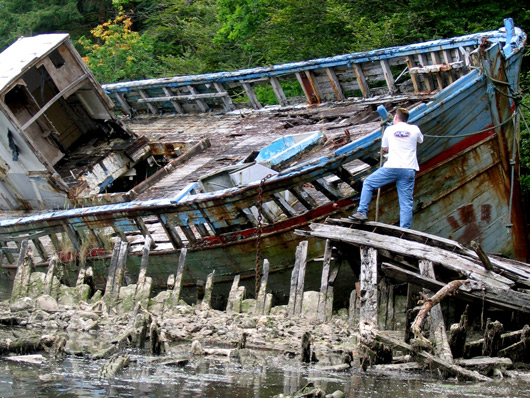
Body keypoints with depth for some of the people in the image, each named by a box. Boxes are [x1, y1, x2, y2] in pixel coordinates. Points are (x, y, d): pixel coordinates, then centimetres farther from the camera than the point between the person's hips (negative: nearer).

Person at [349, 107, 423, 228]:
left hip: (392, 167, -1)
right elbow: (420, 141, 30)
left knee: (368, 183, 17)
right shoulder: (415, 129, 7)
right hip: (409, 170, 1)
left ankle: (362, 212, 7)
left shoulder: (390, 129, 6)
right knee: (406, 202, 2)